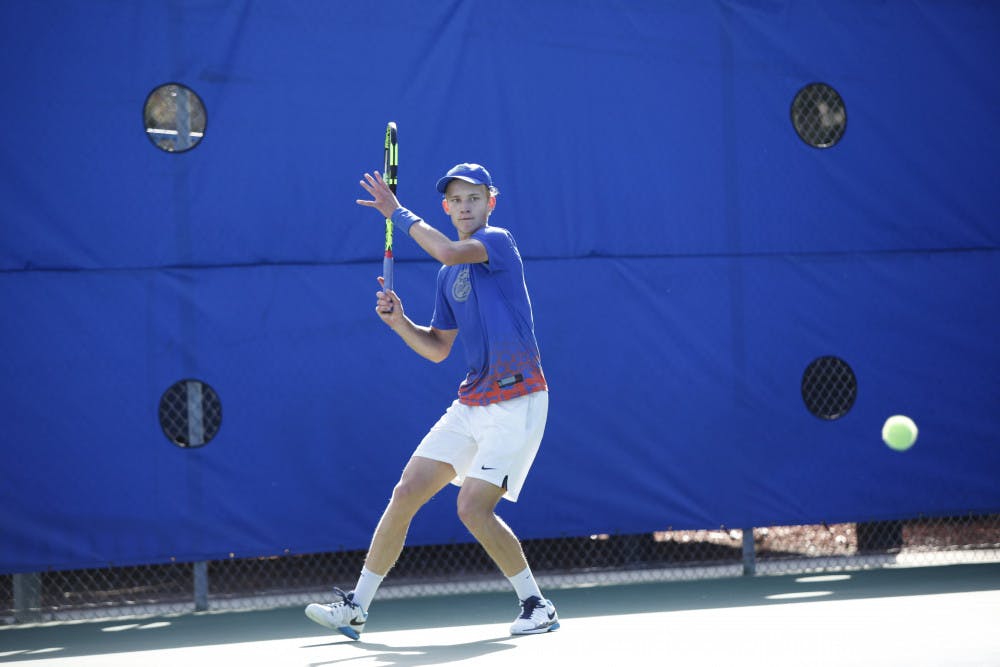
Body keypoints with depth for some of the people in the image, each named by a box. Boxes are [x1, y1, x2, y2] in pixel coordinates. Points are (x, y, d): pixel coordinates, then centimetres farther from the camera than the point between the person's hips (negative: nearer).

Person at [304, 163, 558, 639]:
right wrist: (398, 321, 2)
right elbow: (438, 349, 19)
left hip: (517, 400, -8)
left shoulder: (498, 242, -8)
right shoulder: (449, 276, 15)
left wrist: (397, 213, -14)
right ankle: (356, 608, 10)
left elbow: (447, 251, -28)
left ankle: (537, 606, -1)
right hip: (470, 403, 8)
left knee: (473, 507, -18)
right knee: (405, 494, 2)